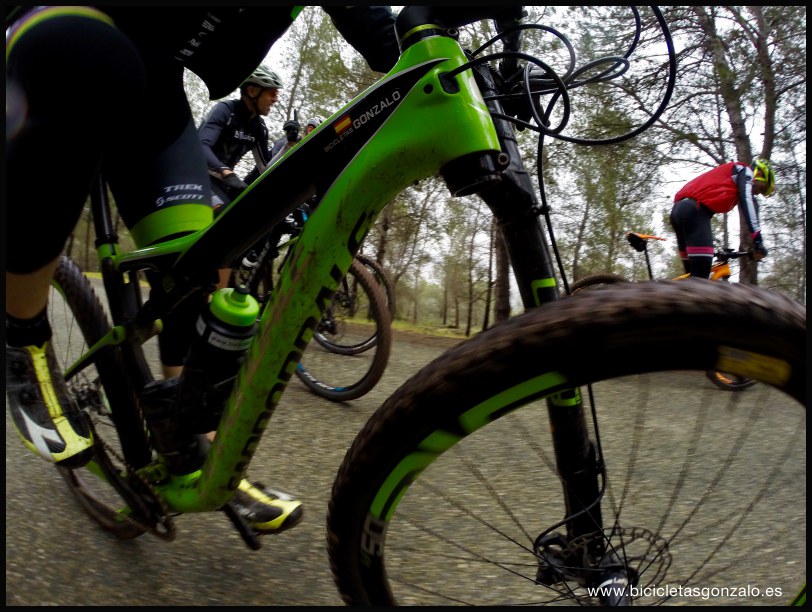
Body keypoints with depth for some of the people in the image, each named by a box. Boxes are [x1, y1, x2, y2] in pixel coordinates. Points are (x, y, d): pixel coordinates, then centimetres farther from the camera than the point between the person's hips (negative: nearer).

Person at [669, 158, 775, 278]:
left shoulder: (729, 181, 37)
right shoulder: (744, 171, 12)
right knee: (701, 272, -15)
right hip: (693, 210, -9)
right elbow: (747, 203, -4)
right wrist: (758, 241, -10)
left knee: (694, 271, 10)